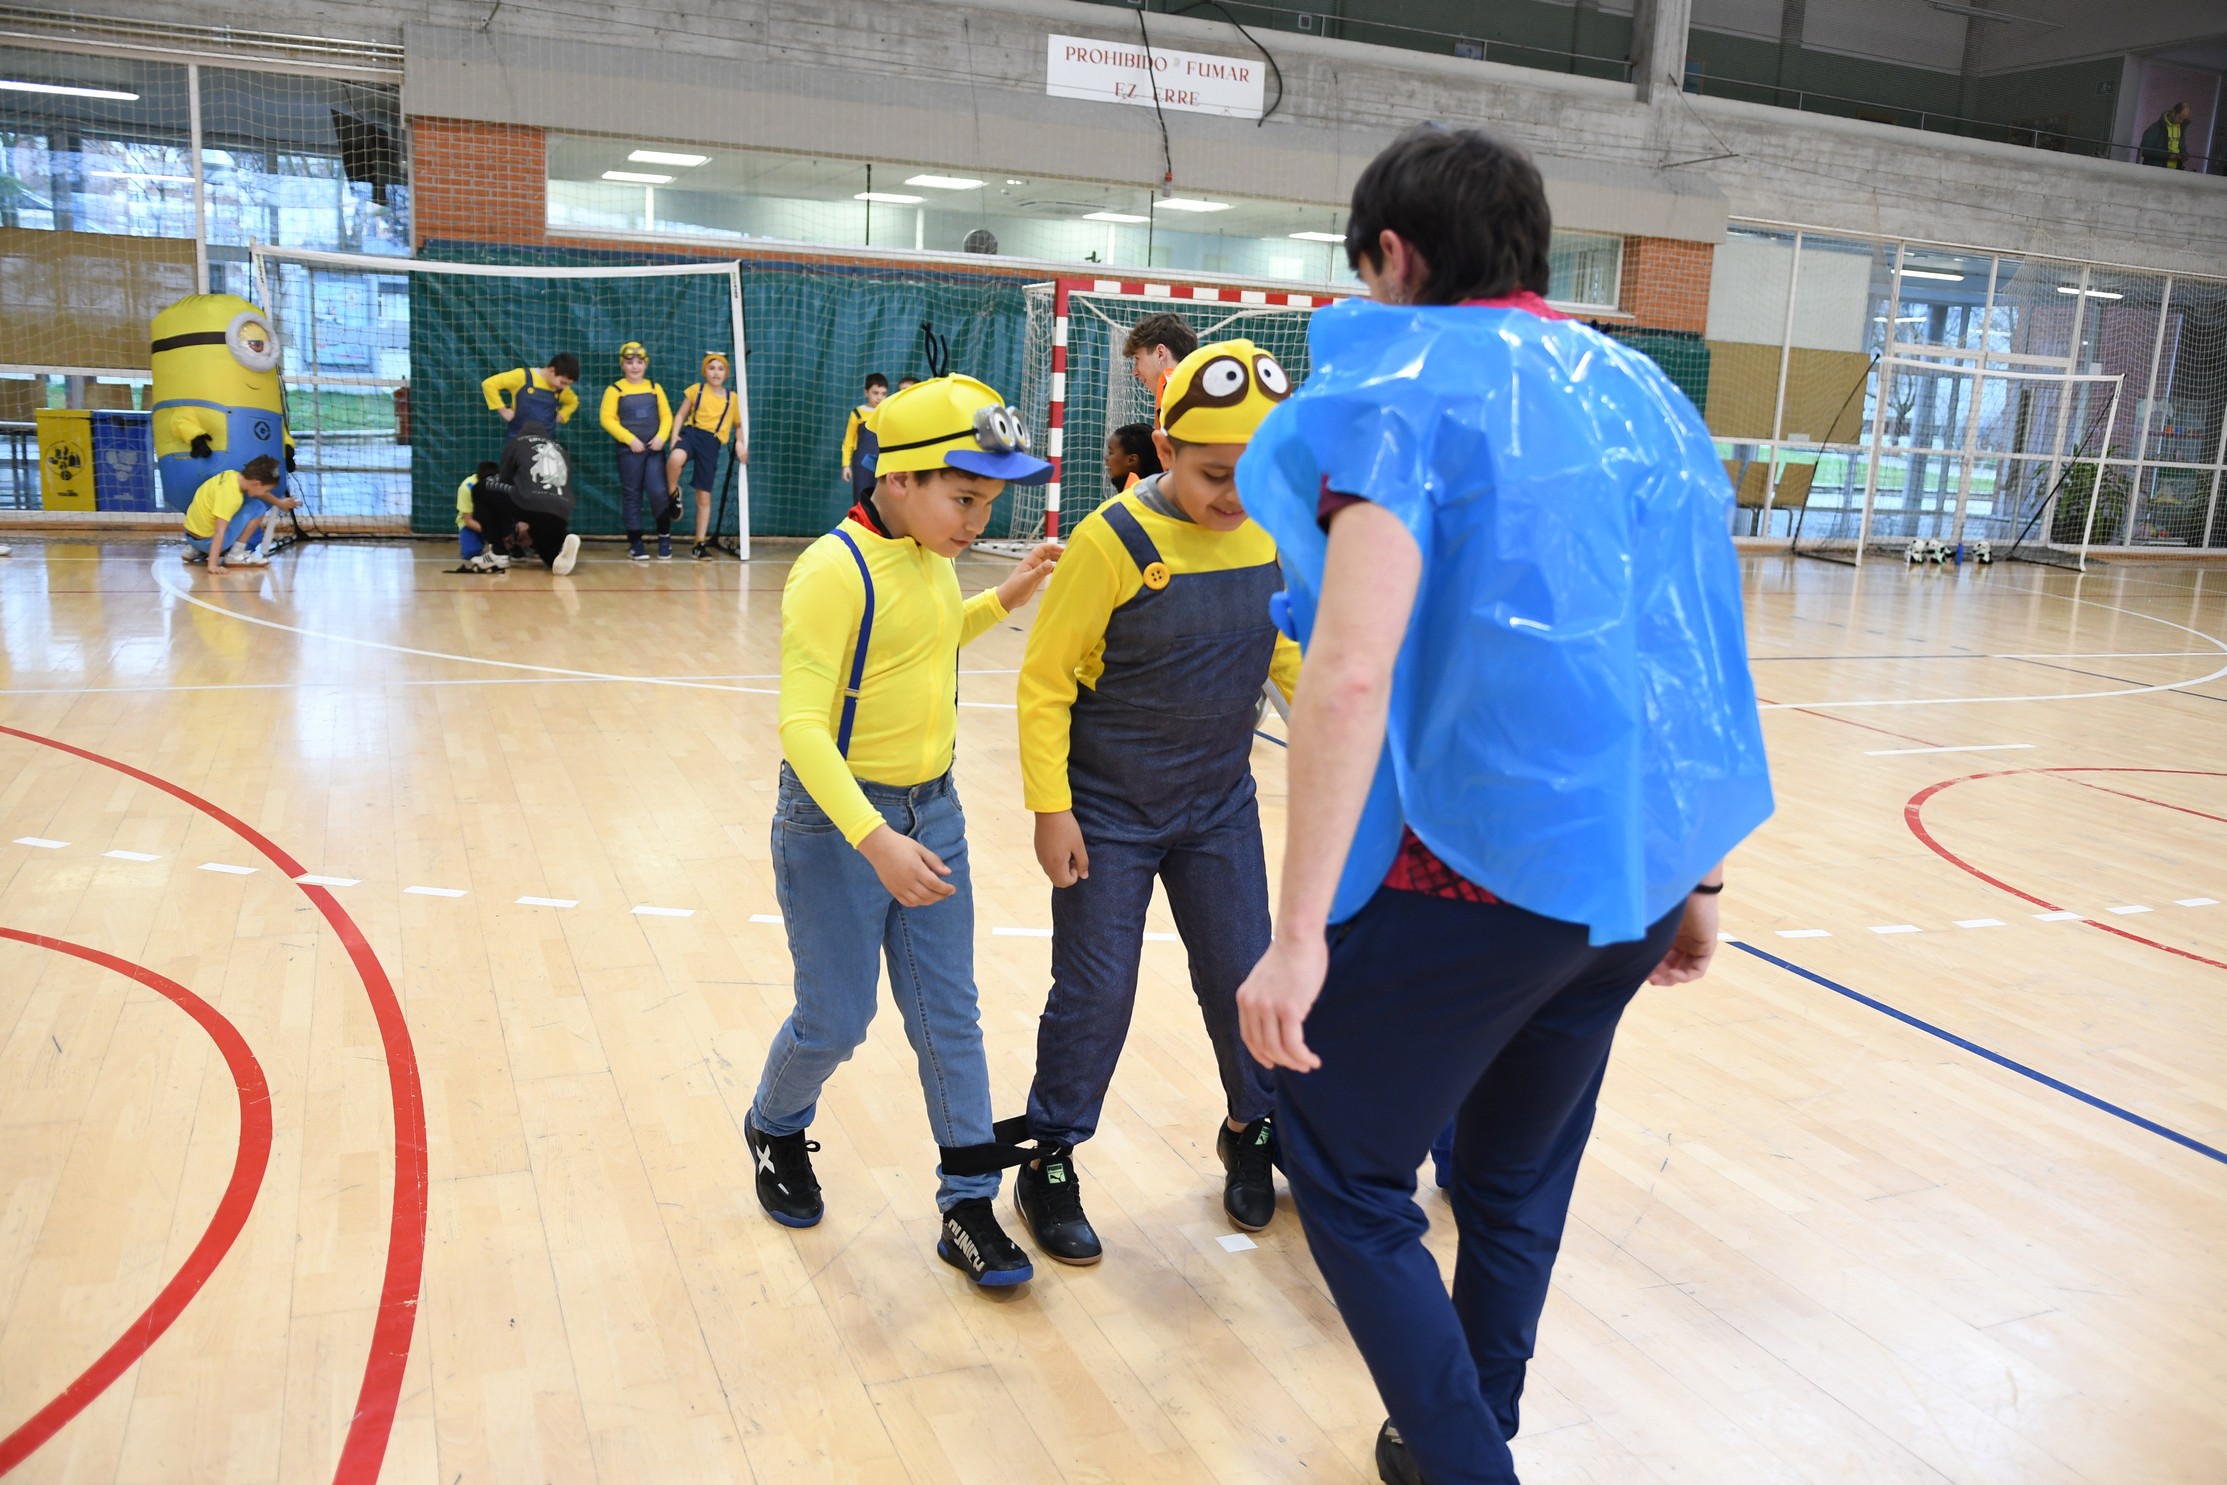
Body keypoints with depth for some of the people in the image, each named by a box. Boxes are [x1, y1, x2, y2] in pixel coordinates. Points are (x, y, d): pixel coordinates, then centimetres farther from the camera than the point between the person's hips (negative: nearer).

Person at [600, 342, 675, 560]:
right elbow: (607, 419, -6)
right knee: (631, 495, 4)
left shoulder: (655, 388, 9)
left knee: (658, 491, -8)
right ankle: (635, 542, 11)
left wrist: (661, 436, -9)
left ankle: (664, 536, 11)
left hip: (654, 448, 2)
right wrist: (630, 439, -14)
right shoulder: (615, 389, -1)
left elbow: (666, 416, 8)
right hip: (629, 450, -1)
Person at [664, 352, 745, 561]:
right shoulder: (695, 390, 8)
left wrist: (740, 442, -1)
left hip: (711, 443, 1)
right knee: (676, 459, -39)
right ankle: (673, 495, -9)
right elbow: (681, 415, 10)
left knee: (704, 497, 4)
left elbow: (738, 425, 19)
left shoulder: (732, 398, 10)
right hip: (691, 433, -1)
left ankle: (701, 543, 14)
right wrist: (674, 436, -7)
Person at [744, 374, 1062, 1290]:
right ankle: (774, 1130, 38)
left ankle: (969, 1206, 18)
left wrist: (1005, 600, 13)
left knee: (949, 1016, 8)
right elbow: (801, 724, -25)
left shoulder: (932, 557, 3)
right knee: (835, 1024, 6)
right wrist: (874, 840, -34)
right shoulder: (833, 570, -20)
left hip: (932, 809, 7)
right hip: (837, 819, -6)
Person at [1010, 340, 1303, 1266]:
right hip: (1108, 813, -4)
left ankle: (1254, 1130, 39)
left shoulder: (1273, 533, -5)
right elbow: (1044, 682, -14)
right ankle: (1049, 1164, 24)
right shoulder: (1115, 541, -20)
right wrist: (1051, 808, -15)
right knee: (1094, 993, 5)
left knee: (1243, 977, 14)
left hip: (1219, 805, 4)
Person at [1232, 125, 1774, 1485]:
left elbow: (1351, 675, -21)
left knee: (1347, 1175, 11)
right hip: (1634, 872, 8)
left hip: (1471, 869, -7)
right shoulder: (1644, 393, 13)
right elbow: (1704, 665, 14)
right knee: (1519, 1184, 23)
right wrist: (1698, 880, 20)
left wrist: (1299, 933, -20)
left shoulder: (1402, 390, -9)